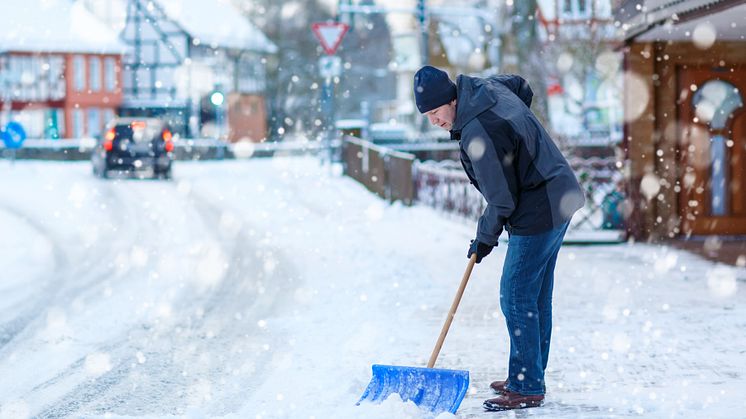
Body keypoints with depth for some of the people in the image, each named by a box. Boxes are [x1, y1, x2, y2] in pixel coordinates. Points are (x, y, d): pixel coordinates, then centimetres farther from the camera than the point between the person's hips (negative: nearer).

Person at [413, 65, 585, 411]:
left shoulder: (477, 134, -25)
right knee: (537, 298, 16)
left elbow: (502, 199, -19)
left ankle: (526, 389, -2)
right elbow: (522, 87, 27)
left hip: (537, 215, -11)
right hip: (560, 199, 11)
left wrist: (485, 237, -3)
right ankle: (530, 378, 25)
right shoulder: (487, 86, 3)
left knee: (516, 298, -6)